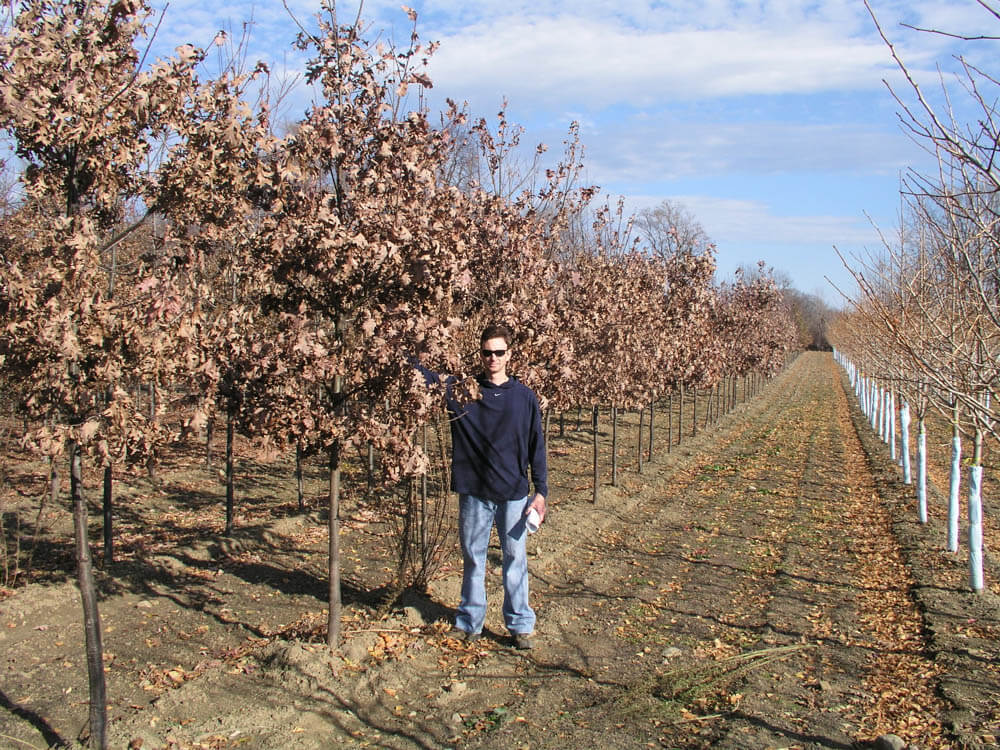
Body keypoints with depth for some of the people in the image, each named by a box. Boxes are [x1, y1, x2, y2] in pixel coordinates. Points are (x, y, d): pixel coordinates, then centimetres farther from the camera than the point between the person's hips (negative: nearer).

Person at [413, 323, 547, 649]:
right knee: (473, 558, 11)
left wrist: (541, 491, 0)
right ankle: (469, 622, 25)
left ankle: (520, 625, 20)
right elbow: (424, 376, -6)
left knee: (515, 559, 8)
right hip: (473, 492, 1)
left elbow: (536, 446, 3)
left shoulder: (524, 396, 1)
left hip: (514, 494, 0)